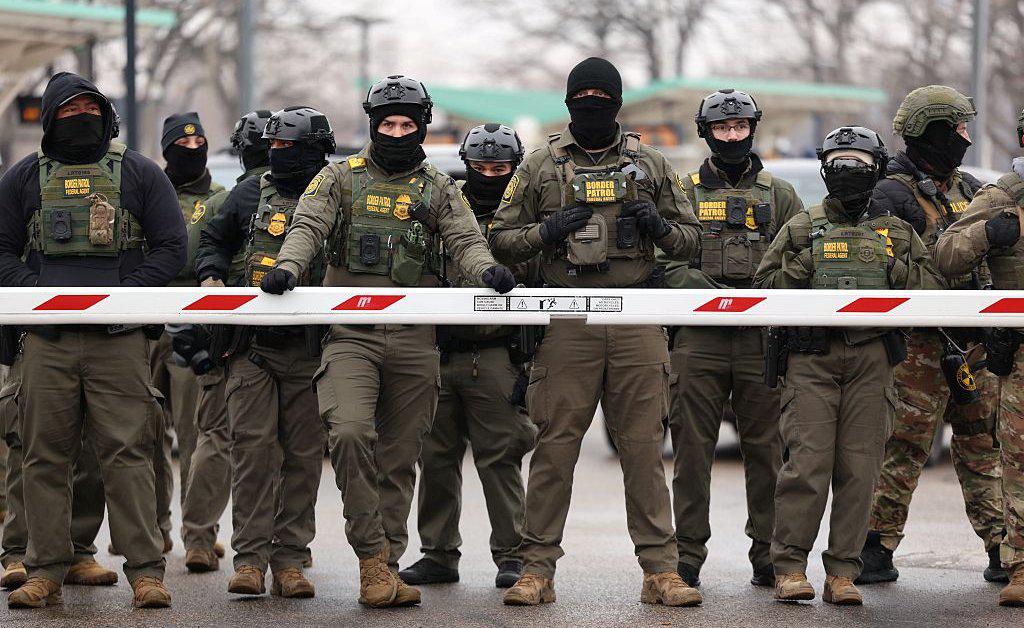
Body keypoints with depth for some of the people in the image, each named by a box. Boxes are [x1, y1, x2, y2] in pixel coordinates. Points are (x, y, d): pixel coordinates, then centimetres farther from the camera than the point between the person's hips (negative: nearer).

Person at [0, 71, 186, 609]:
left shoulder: (138, 173, 10)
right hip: (46, 339, 2)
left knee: (127, 455, -7)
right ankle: (45, 572, 9)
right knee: (45, 458, 3)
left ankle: (146, 571, -6)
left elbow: (171, 247, 6)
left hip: (118, 338, -2)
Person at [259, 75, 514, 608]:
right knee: (350, 433, -23)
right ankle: (372, 556, -14)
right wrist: (287, 265, -24)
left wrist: (487, 269, -22)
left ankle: (385, 568, 11)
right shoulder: (341, 178, 10)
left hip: (414, 339, 2)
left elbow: (464, 240, 1)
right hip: (350, 335, -2)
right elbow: (308, 227, -2)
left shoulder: (437, 189, 13)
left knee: (399, 458, 4)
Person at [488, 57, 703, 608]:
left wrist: (659, 226, -4)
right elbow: (501, 240, 12)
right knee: (555, 444, -2)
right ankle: (537, 568, 3)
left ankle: (660, 569, 3)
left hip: (637, 320, 1)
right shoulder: (541, 166, 11)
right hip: (567, 321, -1)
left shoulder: (650, 165, 14)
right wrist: (547, 231, -6)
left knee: (643, 446, 0)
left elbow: (690, 241, 17)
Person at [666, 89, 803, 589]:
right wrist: (710, 294, -15)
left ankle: (769, 555, 7)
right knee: (692, 449, -1)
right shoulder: (684, 192, 11)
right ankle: (687, 556, 3)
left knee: (767, 449, 1)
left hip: (762, 341, 1)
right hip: (699, 340, -1)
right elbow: (667, 261, 1)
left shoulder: (779, 195, 14)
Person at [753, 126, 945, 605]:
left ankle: (842, 573, 3)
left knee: (859, 468, -2)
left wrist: (897, 271, -3)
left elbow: (932, 288, 13)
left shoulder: (897, 233, 18)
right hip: (811, 356, -2)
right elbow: (765, 287, 10)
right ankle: (790, 568, -4)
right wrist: (798, 268, -6)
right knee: (807, 463, -11)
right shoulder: (801, 228, 14)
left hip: (871, 360, 2)